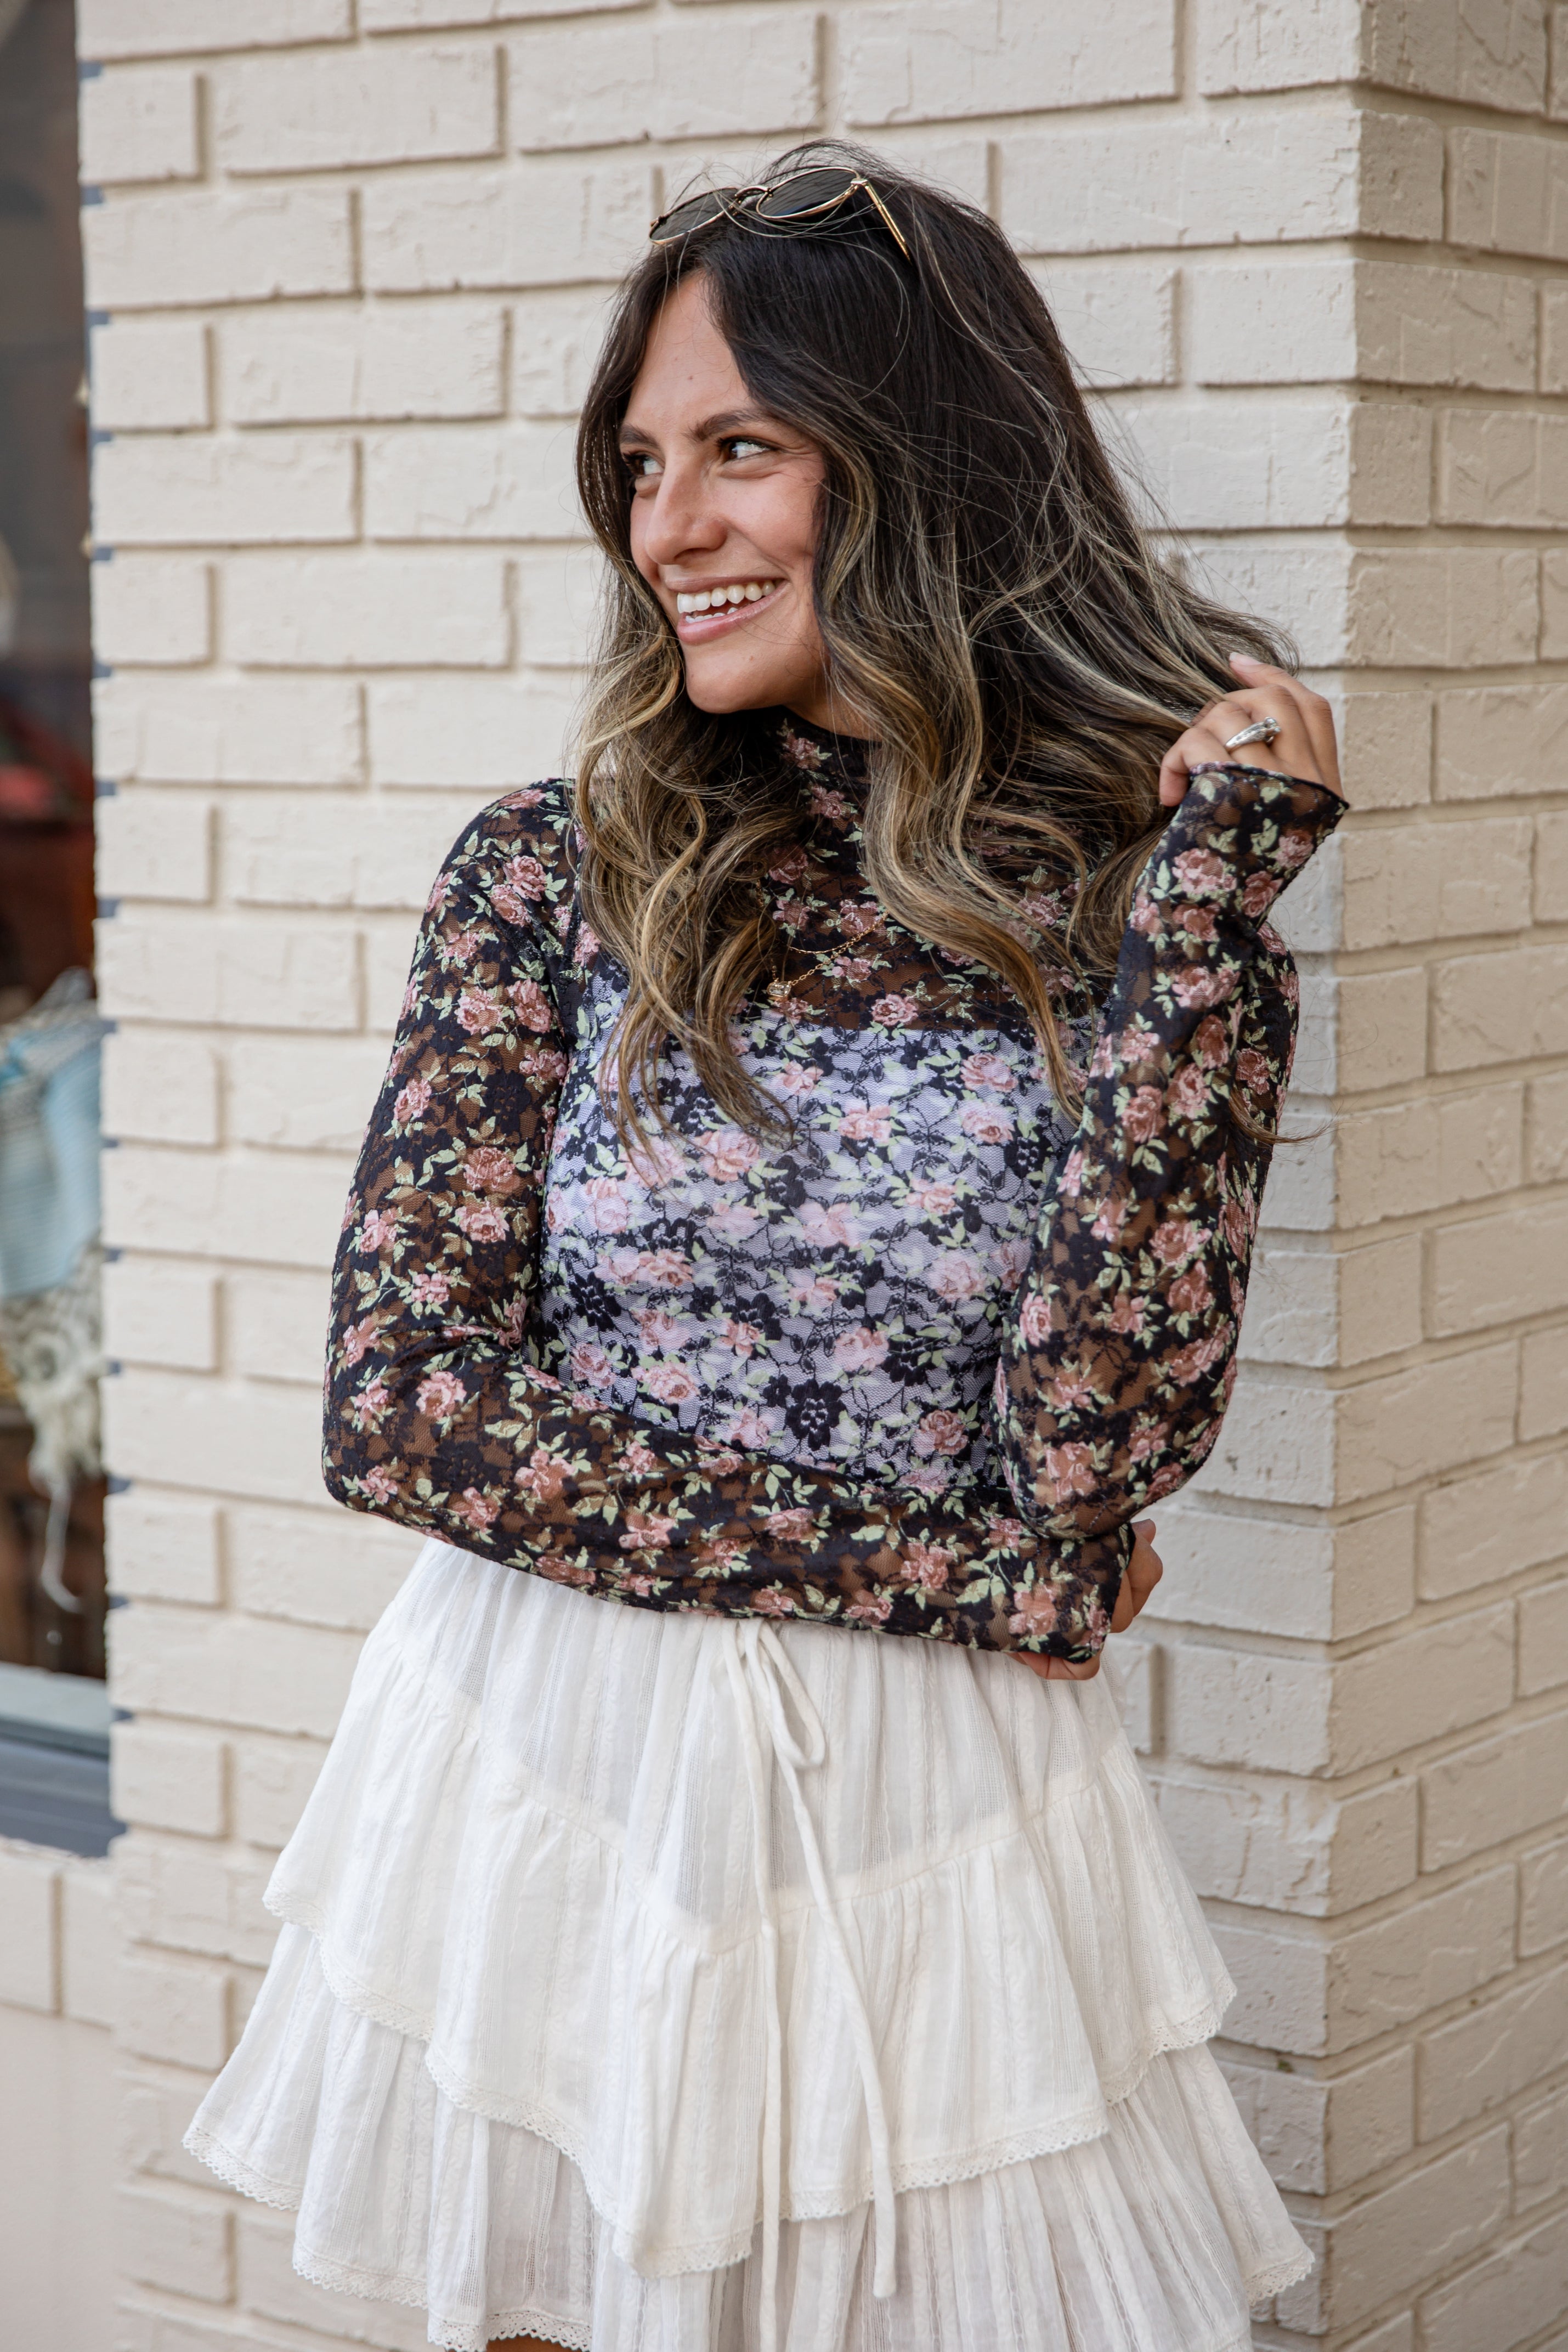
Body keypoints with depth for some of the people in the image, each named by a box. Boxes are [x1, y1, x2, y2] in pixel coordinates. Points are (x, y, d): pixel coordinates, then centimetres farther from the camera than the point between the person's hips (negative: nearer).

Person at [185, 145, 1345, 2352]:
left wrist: (1210, 881, -15)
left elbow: (1095, 1447, -15)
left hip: (928, 1829, 0)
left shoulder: (1149, 902, -3)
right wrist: (977, 1568, -10)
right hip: (548, 1777, 1)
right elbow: (401, 1401, -9)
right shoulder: (555, 871, -2)